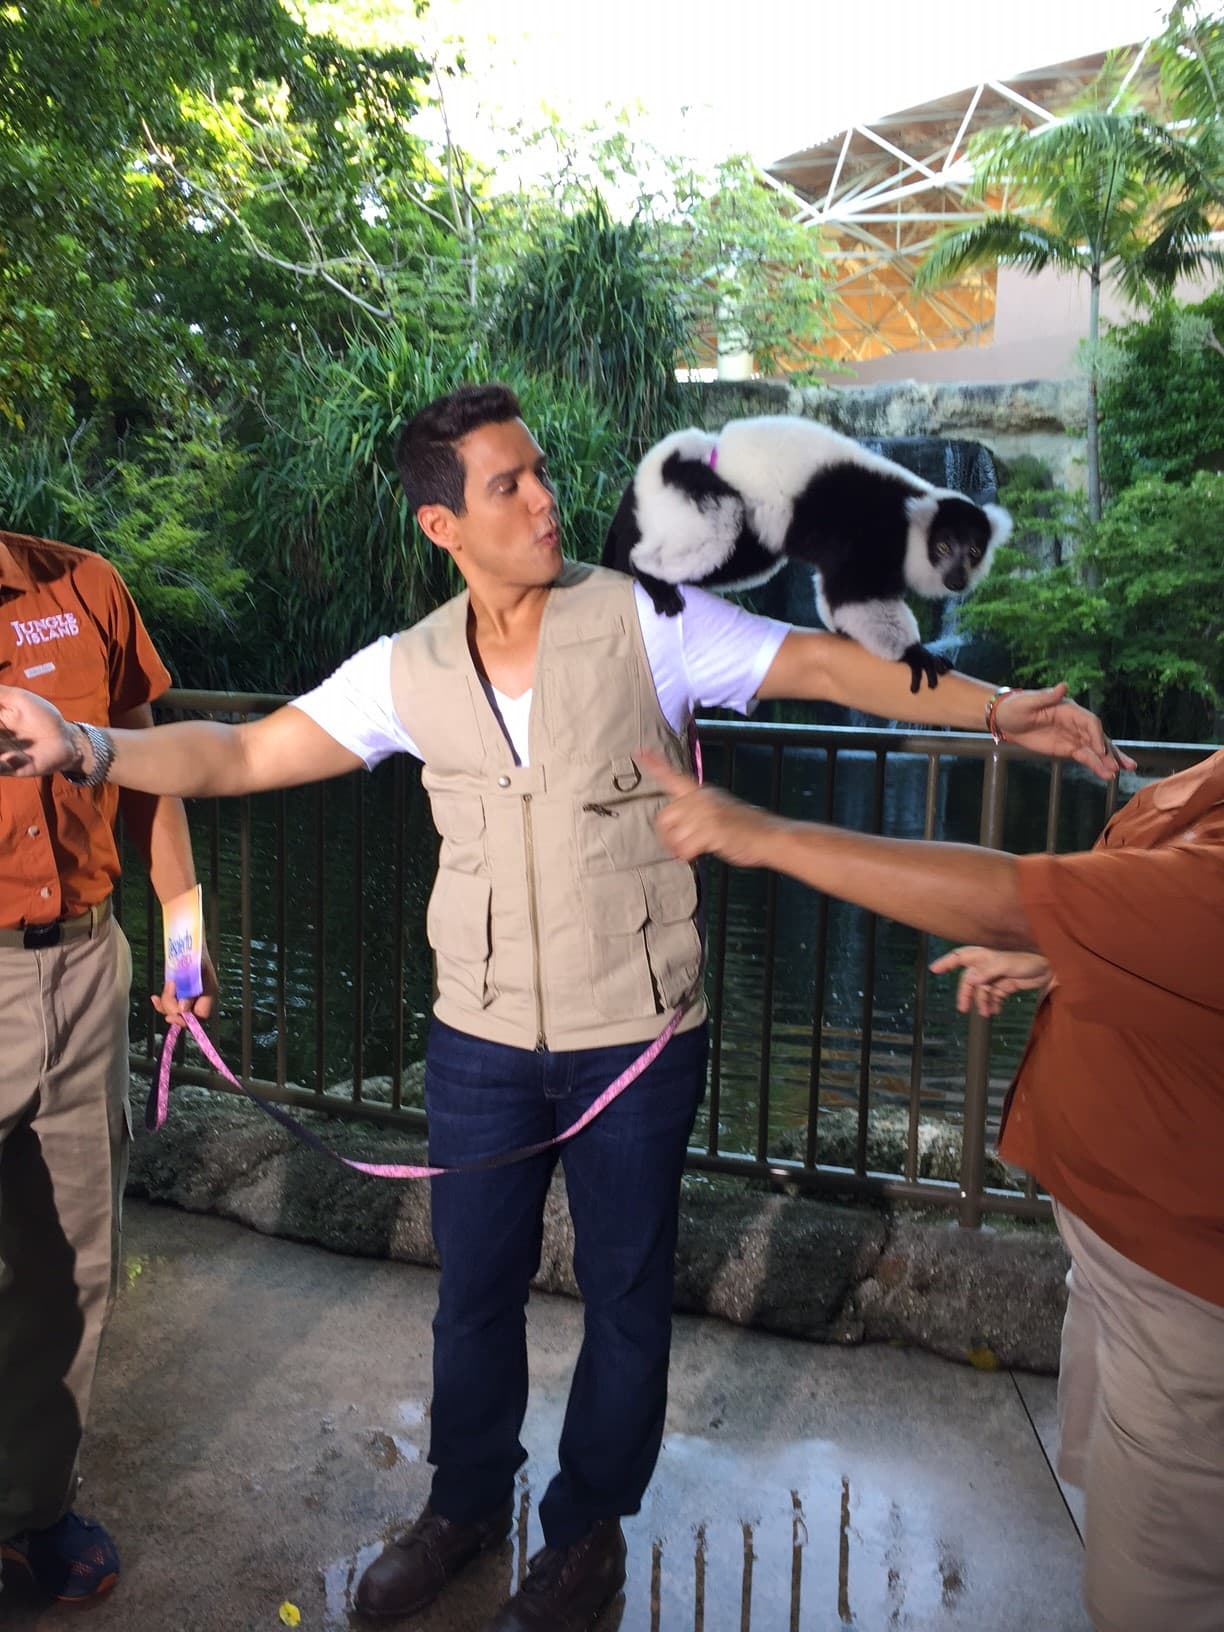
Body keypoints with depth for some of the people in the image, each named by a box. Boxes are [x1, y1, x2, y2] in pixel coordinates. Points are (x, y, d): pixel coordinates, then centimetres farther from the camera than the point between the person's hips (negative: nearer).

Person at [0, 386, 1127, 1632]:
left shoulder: (642, 624, -10)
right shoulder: (409, 671, -2)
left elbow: (822, 664, -11)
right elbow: (242, 753, -1)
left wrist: (997, 708, -21)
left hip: (638, 1040, -2)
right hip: (481, 1045, 3)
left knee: (624, 1294, 14)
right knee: (474, 1286, 19)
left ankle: (589, 1529, 41)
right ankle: (466, 1503, 47)